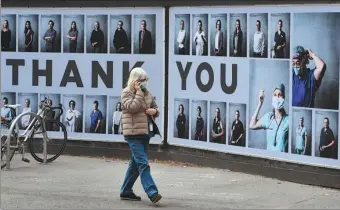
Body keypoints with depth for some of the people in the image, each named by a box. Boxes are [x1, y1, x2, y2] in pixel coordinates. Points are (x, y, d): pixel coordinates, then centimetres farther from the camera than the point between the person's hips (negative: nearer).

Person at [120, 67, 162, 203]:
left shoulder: (147, 93, 15)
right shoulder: (126, 93, -5)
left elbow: (155, 108, 22)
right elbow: (133, 107, -21)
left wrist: (154, 111, 0)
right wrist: (139, 92, -16)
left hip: (145, 132, 8)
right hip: (134, 133, -8)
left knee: (135, 163, 13)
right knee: (143, 164, -14)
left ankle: (126, 191, 22)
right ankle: (152, 192, -21)